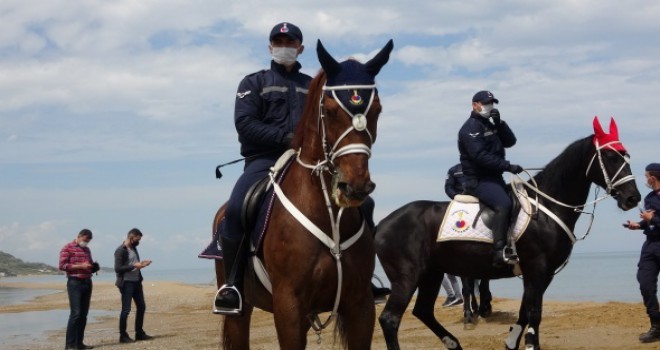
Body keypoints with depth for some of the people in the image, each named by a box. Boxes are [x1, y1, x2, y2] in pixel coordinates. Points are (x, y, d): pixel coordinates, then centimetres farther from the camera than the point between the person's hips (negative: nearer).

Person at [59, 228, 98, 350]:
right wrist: (80, 266, -18)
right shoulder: (67, 248, -2)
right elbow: (62, 265, -12)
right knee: (75, 313, -13)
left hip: (87, 283, 7)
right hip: (75, 283, -7)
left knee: (83, 315, 6)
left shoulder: (87, 250, 18)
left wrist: (94, 267, 4)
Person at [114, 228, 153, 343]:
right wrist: (134, 266, -25)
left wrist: (141, 264, 2)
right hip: (126, 283, -9)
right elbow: (118, 268, -21)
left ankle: (139, 333, 22)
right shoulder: (120, 250, -14)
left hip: (136, 282, 9)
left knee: (141, 307, 12)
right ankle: (123, 336, 6)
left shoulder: (133, 248, 11)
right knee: (126, 309, -3)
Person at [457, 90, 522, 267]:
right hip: (478, 180, -10)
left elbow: (510, 141, 13)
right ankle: (499, 251, -34)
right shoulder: (471, 127, -9)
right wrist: (508, 166, -23)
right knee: (504, 204, -29)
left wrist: (499, 123, -1)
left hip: (494, 178, 10)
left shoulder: (489, 125, 21)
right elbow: (481, 156, -20)